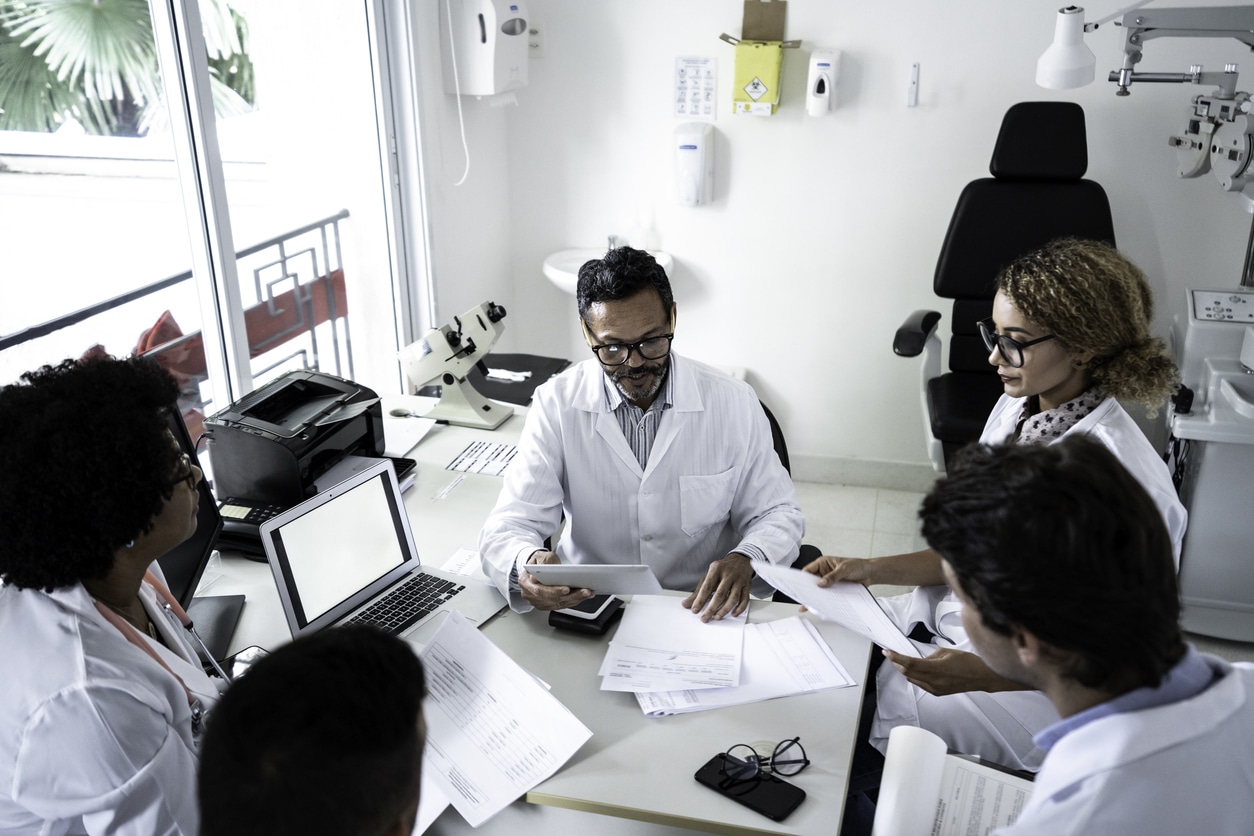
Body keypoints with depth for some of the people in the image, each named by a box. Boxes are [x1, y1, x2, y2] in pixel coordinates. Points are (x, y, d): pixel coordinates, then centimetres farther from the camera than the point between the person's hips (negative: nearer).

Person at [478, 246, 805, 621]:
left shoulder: (734, 403, -4)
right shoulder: (557, 404, -5)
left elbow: (778, 514, 4)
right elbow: (509, 526, -8)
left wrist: (746, 560, -20)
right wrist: (528, 564, -33)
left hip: (703, 610, 1)